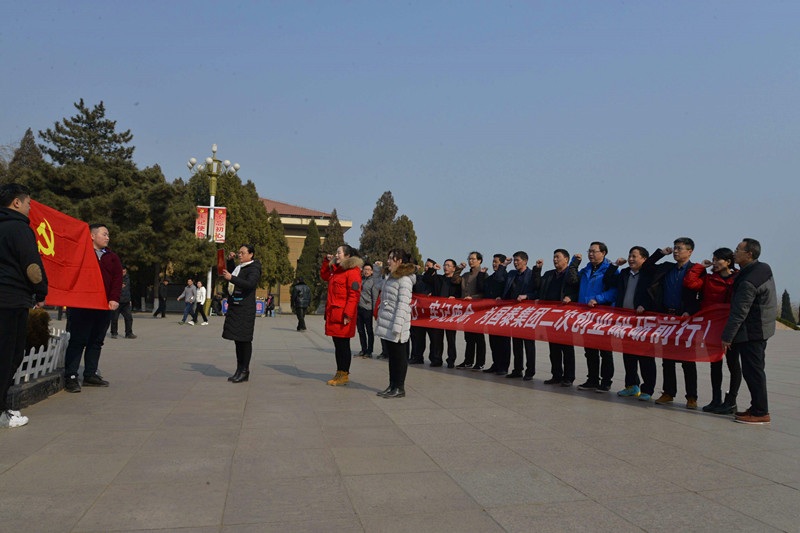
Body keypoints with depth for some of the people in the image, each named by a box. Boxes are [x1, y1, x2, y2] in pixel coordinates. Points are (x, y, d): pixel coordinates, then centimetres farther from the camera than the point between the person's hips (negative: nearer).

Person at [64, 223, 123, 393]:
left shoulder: (113, 257, 17)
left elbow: (117, 279, 8)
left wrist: (114, 299, -5)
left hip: (105, 306, 5)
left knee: (97, 341, 9)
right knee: (78, 340, -5)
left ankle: (90, 375, 18)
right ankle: (71, 377, -1)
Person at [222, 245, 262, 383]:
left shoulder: (253, 269, -8)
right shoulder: (240, 267, 19)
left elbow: (250, 284, -26)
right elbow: (232, 272, 41)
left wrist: (231, 278, -31)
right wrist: (230, 260, 25)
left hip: (245, 309, -9)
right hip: (234, 308, 9)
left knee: (244, 340, -6)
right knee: (237, 339, 12)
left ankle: (244, 371, 1)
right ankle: (239, 370, 19)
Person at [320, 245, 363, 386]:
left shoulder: (353, 272, -12)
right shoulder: (336, 270, 17)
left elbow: (354, 295, -17)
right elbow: (323, 275, 36)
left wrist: (347, 315, -21)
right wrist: (327, 261, 20)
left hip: (343, 314, -9)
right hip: (333, 314, 9)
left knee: (343, 345, -2)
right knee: (337, 345, 13)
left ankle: (345, 375, 7)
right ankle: (339, 373, 21)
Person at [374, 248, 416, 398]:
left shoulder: (404, 279, -13)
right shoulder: (391, 277, 17)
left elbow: (403, 303, -18)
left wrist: (397, 325, -21)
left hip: (396, 324, -9)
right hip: (388, 324, 9)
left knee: (399, 356, 0)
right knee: (392, 355, 14)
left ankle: (400, 388, 8)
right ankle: (392, 386, 22)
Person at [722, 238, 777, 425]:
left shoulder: (749, 281, -22)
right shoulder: (763, 269, 9)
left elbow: (739, 312, -21)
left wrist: (727, 336, -16)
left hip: (751, 332, -10)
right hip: (761, 328, 10)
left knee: (752, 371, -4)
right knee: (754, 369, 16)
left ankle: (761, 413, 1)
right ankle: (758, 408, 24)